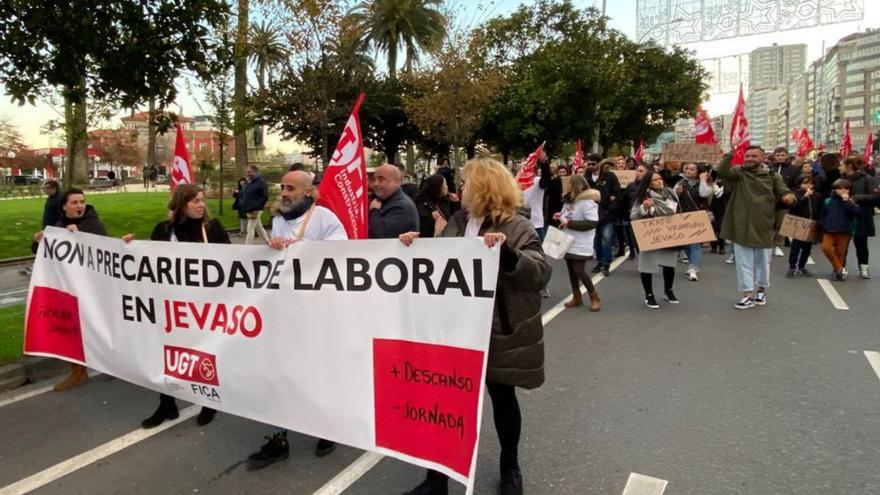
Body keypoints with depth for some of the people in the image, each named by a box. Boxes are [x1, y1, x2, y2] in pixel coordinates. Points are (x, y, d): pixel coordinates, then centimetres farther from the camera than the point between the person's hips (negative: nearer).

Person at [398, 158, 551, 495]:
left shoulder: (516, 227, -10)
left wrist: (507, 252, -34)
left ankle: (510, 467, 35)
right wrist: (416, 247, 0)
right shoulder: (457, 222, 8)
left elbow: (540, 272, -20)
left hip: (498, 331, -4)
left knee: (501, 396, 12)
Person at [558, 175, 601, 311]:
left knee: (579, 271, -8)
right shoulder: (569, 200, 10)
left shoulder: (588, 202, -17)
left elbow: (592, 223, -25)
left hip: (580, 245, -8)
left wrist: (569, 223, -23)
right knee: (571, 270, 11)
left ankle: (594, 297, 9)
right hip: (568, 243, 8)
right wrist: (562, 219, 2)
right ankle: (577, 297, 23)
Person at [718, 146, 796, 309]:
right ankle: (748, 295, 10)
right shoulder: (738, 173, -1)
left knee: (763, 261, 15)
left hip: (763, 227, 2)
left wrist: (789, 197, -22)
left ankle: (761, 290, 35)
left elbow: (785, 194, 1)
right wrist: (731, 153, -30)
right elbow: (722, 172, -21)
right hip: (741, 226, -1)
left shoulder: (772, 176, 4)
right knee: (744, 261, 2)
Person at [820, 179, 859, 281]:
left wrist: (847, 201, -19)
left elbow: (855, 211, -19)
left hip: (844, 232, -1)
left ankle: (836, 271, 20)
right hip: (829, 231, 1)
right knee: (826, 247, -15)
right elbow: (822, 216, 11)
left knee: (840, 252, 5)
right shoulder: (828, 201, 5)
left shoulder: (851, 202, 1)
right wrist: (823, 226, -1)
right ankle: (840, 269, -3)